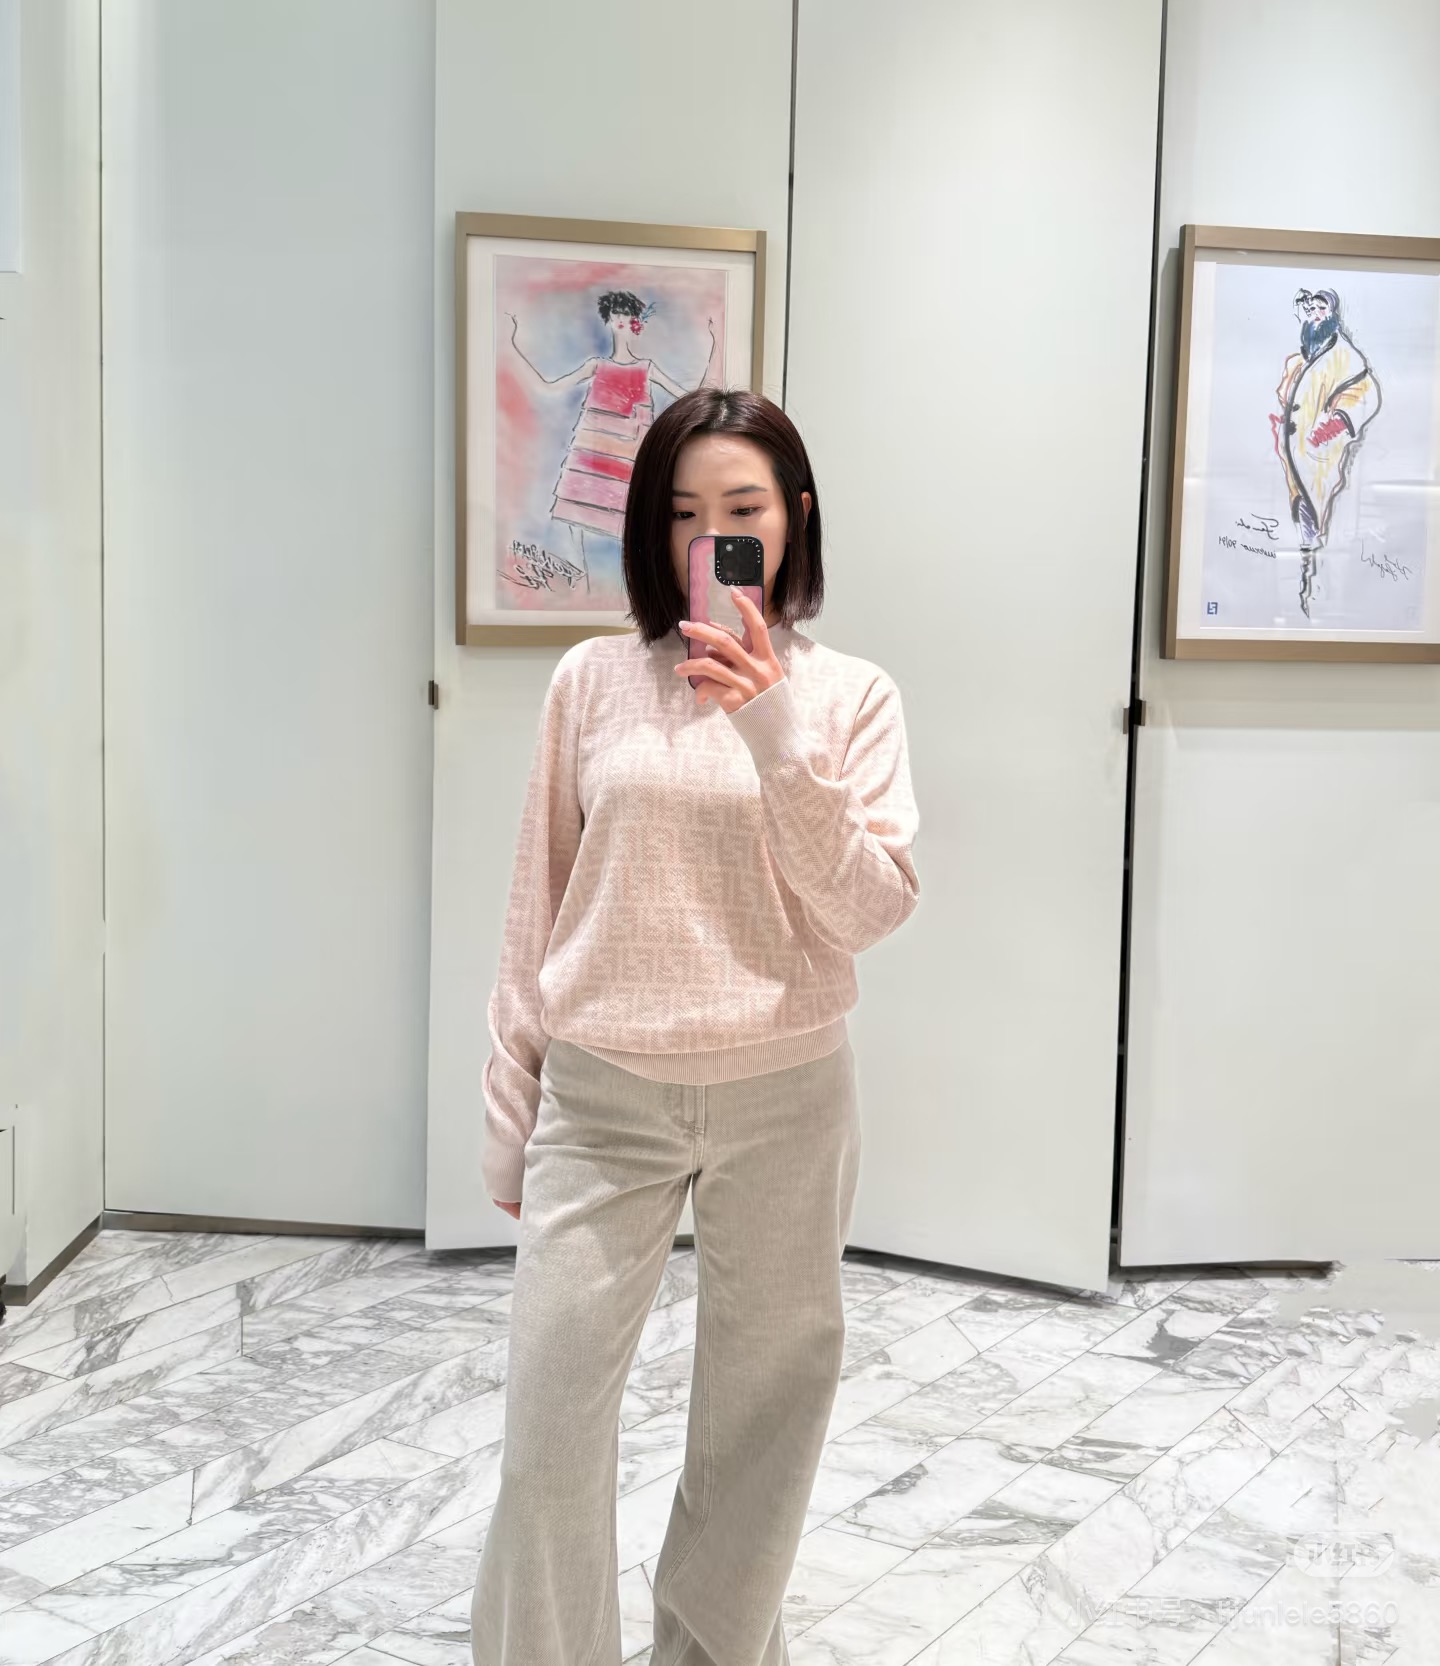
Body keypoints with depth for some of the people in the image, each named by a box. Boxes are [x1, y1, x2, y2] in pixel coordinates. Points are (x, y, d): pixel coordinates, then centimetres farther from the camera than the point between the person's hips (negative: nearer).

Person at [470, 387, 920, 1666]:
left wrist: (776, 735, -21)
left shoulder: (849, 695, -1)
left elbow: (870, 909, -9)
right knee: (550, 1421, 1)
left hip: (783, 1098, 0)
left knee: (764, 1411, 15)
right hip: (602, 1097, 0)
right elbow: (539, 908, 5)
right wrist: (510, 1115, 7)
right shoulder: (595, 680, 0)